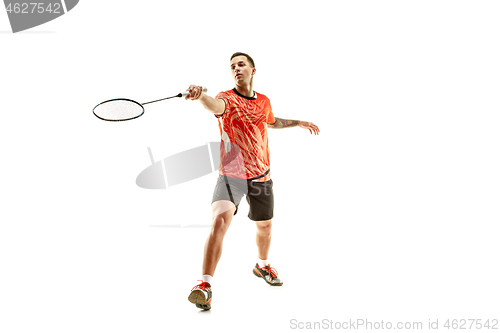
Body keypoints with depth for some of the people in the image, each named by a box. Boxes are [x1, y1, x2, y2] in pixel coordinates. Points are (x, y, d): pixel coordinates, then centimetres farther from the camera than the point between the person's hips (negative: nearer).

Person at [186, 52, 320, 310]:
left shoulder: (264, 102, 7)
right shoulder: (227, 99, -9)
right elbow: (216, 106, -36)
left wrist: (298, 123, 28)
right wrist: (199, 96, -57)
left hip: (261, 175, 5)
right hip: (231, 174, -5)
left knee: (264, 225, 18)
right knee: (220, 219, -27)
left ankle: (262, 265, 48)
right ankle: (206, 285, -19)